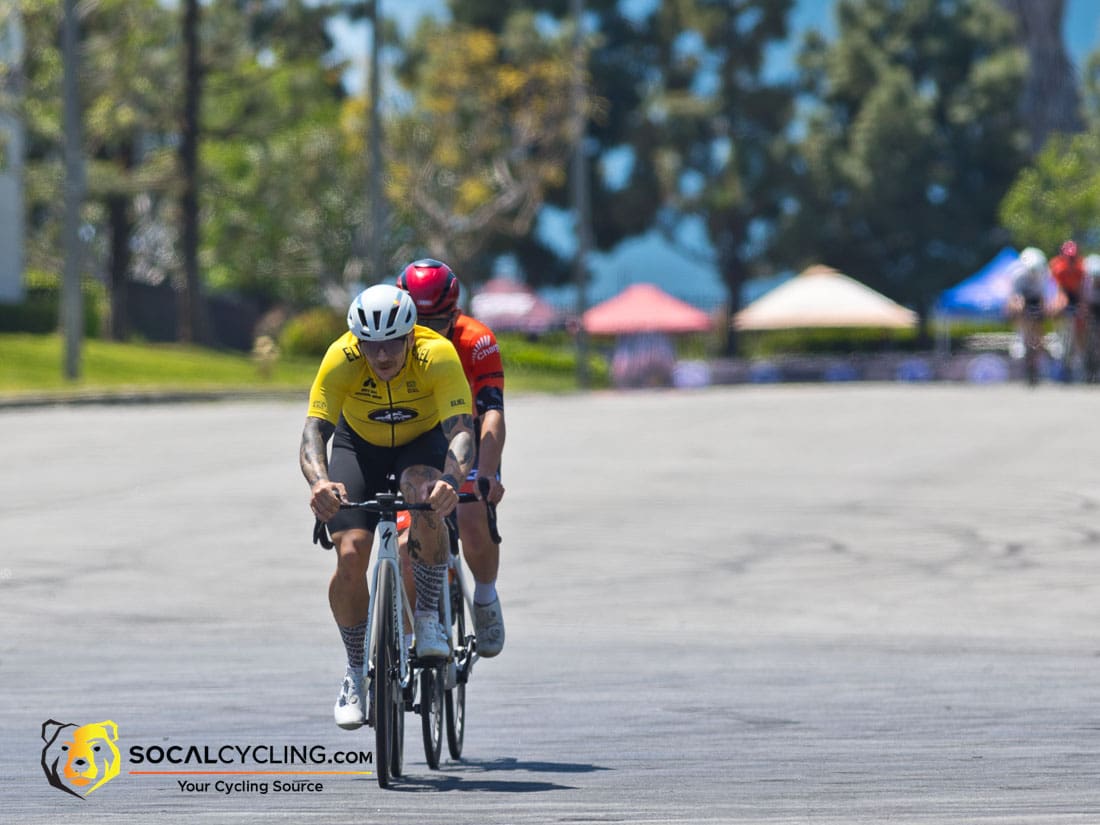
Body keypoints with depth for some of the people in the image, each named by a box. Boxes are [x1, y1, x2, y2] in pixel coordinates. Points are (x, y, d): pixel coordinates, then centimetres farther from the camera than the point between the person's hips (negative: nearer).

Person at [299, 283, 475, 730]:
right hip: (360, 444, 1)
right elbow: (313, 432, -37)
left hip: (423, 441, -1)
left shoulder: (437, 355, -33)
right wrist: (320, 482, -58)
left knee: (429, 505, -35)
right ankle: (356, 672, 4)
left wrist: (450, 480, -62)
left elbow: (461, 429, -41)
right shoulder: (341, 359, -31)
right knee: (351, 556, -16)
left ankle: (428, 618, -14)